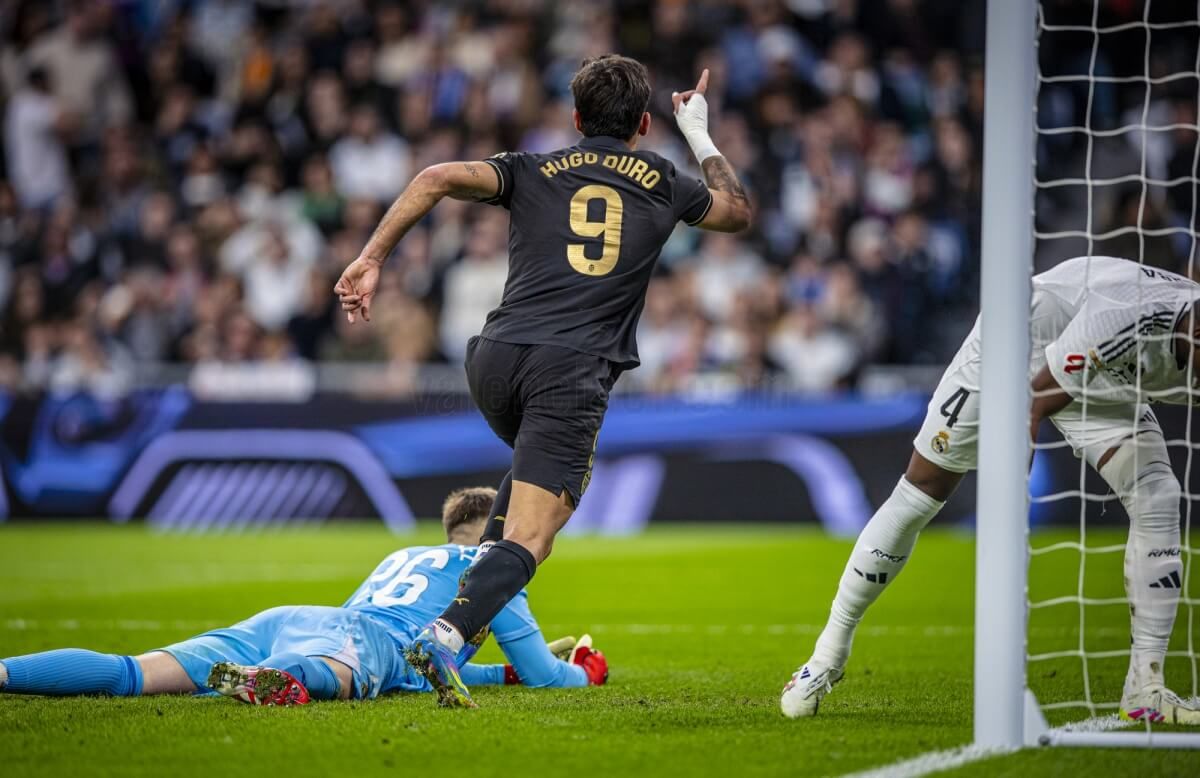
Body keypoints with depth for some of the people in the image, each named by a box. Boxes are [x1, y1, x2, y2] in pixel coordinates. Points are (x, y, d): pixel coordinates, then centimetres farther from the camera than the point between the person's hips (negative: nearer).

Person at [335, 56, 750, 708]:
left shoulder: (533, 172, 17)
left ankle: (482, 571, 19)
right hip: (574, 372, -3)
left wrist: (370, 259, -1)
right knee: (531, 538, -10)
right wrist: (700, 134, 49)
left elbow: (439, 179, -1)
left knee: (536, 468, 36)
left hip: (496, 359, 3)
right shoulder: (663, 184, 18)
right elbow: (738, 212, 38)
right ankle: (446, 634, -34)